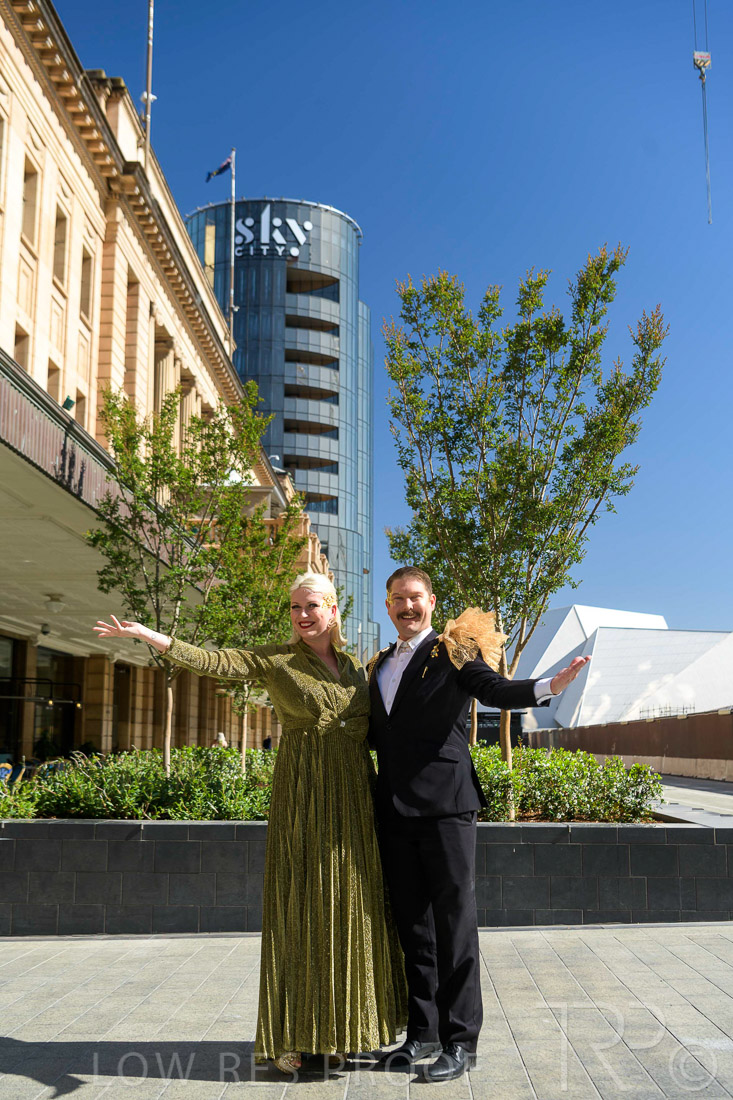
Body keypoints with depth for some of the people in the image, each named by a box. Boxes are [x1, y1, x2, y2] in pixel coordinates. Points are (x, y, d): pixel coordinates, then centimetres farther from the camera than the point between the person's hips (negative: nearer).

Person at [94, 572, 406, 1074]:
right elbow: (212, 661, -13)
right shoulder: (275, 660, -2)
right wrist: (148, 635, -23)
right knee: (298, 906, -1)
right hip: (301, 797, -4)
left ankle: (338, 1030, 19)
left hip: (353, 798, 4)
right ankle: (294, 1035, 8)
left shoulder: (355, 666, 11)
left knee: (350, 909, 7)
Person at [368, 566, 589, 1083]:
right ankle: (423, 1031, 23)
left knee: (455, 922, -1)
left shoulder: (453, 651, 0)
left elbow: (494, 689, -18)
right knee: (413, 925, 12)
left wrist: (549, 686, -35)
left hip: (445, 806, -6)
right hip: (395, 810, 6)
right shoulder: (380, 666, 19)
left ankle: (460, 1040, 8)